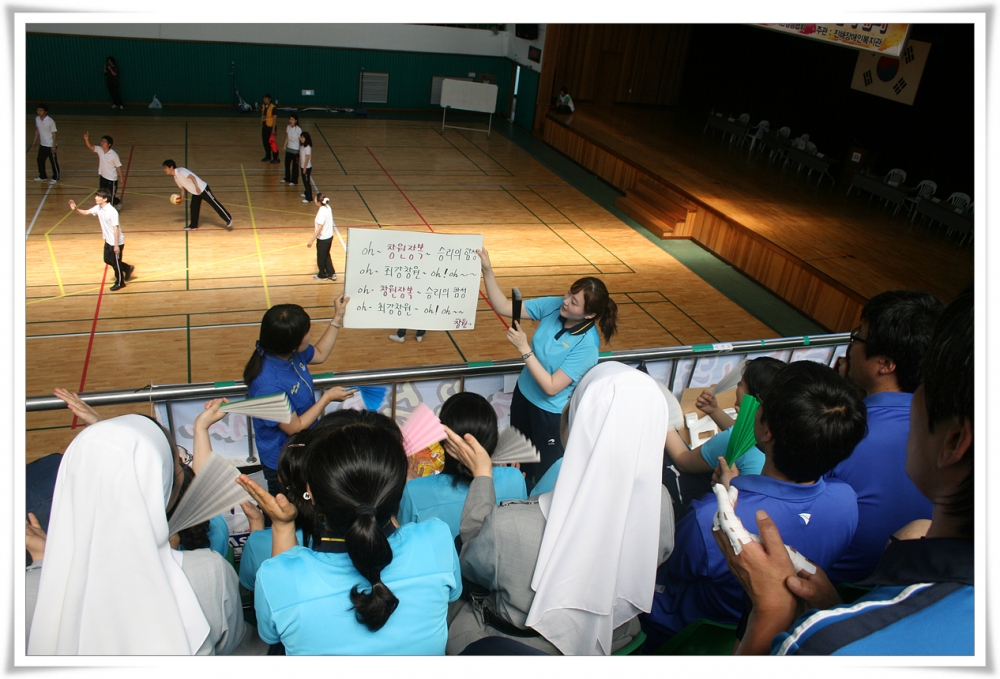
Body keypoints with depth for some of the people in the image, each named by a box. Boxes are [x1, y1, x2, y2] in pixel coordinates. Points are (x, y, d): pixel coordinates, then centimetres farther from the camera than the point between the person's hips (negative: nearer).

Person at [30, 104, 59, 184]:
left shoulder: (50, 121, -19)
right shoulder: (37, 119, 0)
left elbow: (54, 134, -15)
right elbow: (37, 130, 14)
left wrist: (54, 146, -15)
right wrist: (35, 140, 13)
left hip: (50, 146, -7)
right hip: (42, 145, 7)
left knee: (53, 162, 3)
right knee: (40, 160, 16)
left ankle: (56, 178, 17)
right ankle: (42, 176, 32)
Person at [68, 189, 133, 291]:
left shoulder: (112, 212, -27)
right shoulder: (98, 208, -1)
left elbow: (116, 229, -25)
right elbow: (86, 212, 10)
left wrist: (116, 245, -23)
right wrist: (76, 209, -12)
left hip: (116, 242, -9)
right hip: (108, 241, 9)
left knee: (115, 263, 7)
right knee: (107, 260, 20)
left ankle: (120, 283, 27)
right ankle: (127, 268, 39)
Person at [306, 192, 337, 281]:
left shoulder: (321, 212, -27)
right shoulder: (328, 207, -2)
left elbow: (319, 228, -28)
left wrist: (312, 240, -26)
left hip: (323, 239, -8)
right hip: (329, 236, 9)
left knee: (321, 258, 12)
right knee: (326, 256, 24)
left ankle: (322, 275, 29)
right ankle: (331, 274, 29)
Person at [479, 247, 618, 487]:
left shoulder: (586, 346, -31)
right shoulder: (553, 306, -17)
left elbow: (552, 387, -30)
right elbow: (503, 307, -14)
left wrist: (524, 349, -34)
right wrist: (487, 271, -28)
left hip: (551, 412, -6)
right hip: (524, 394, 6)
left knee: (545, 473, 16)